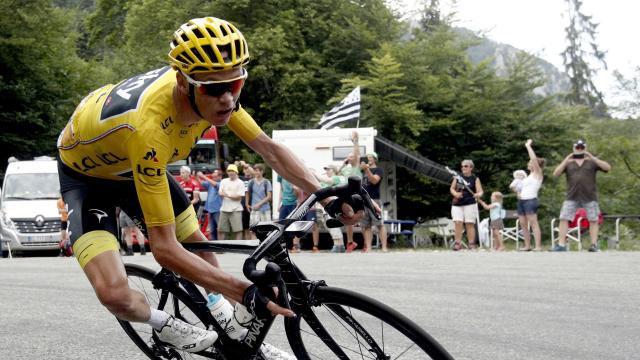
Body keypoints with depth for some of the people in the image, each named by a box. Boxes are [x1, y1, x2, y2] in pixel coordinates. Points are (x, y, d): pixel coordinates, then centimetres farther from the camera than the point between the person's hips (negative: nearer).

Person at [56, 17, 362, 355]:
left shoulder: (213, 90, -24)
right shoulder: (149, 127, -44)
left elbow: (269, 148, -9)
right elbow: (165, 249, -41)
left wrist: (326, 197, -21)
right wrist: (246, 293, -43)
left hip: (132, 163, 6)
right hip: (86, 171, -6)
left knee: (201, 250, 6)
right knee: (115, 295, -23)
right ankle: (164, 325, 10)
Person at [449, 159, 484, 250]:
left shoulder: (475, 179, 2)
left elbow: (480, 191, -6)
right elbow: (452, 188, 14)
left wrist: (478, 194, -30)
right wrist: (455, 194, -8)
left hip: (470, 204, -2)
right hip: (457, 204, 2)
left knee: (470, 224, -3)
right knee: (458, 223, -7)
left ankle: (471, 244, 1)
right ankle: (458, 243, -4)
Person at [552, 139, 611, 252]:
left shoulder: (591, 162, 8)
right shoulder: (568, 163, 11)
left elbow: (607, 168, -3)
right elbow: (556, 173, 1)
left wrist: (593, 158, -11)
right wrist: (565, 160, -9)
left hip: (590, 197, -1)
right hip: (572, 197, 1)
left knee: (593, 220, 0)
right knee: (564, 219, -7)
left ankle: (594, 244, 6)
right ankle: (561, 244, -5)